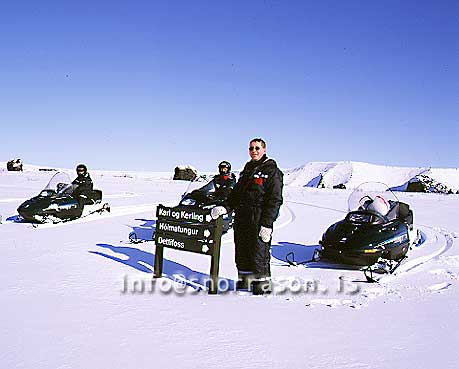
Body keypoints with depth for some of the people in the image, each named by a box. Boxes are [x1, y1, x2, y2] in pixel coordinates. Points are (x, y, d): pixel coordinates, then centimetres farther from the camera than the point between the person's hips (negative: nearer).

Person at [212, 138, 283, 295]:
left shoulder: (272, 171, -4)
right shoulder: (247, 169, 19)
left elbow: (275, 200, -10)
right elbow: (236, 193, 23)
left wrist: (267, 224, -16)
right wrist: (225, 208, 6)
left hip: (259, 220, -7)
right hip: (241, 219, 8)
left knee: (259, 254, -6)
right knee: (242, 253, 12)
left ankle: (263, 285, 5)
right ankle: (245, 282, 23)